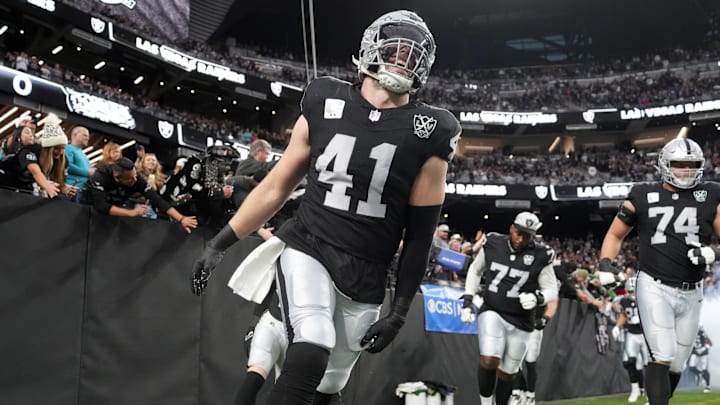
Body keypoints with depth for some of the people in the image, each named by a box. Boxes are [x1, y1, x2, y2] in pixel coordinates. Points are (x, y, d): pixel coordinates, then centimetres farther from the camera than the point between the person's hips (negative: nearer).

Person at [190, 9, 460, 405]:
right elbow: (276, 187, 8)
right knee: (310, 352, -26)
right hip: (306, 249, -1)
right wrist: (220, 244, 7)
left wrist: (399, 311, -1)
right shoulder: (325, 105, 1)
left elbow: (420, 233, 0)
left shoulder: (427, 135, -3)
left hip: (364, 280, 1)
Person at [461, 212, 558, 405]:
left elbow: (552, 290, 0)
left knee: (507, 372, 9)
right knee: (489, 360, -21)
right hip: (492, 312, 0)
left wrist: (537, 298, -22)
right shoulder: (493, 244, -3)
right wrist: (468, 301, 7)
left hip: (520, 321, 0)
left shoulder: (541, 256, -9)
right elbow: (475, 270, 14)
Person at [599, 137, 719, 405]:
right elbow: (615, 234, 11)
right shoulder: (643, 197, 1)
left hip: (690, 294, 3)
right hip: (655, 288, -3)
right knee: (662, 358, -15)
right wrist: (605, 262, -6)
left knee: (676, 365, 12)